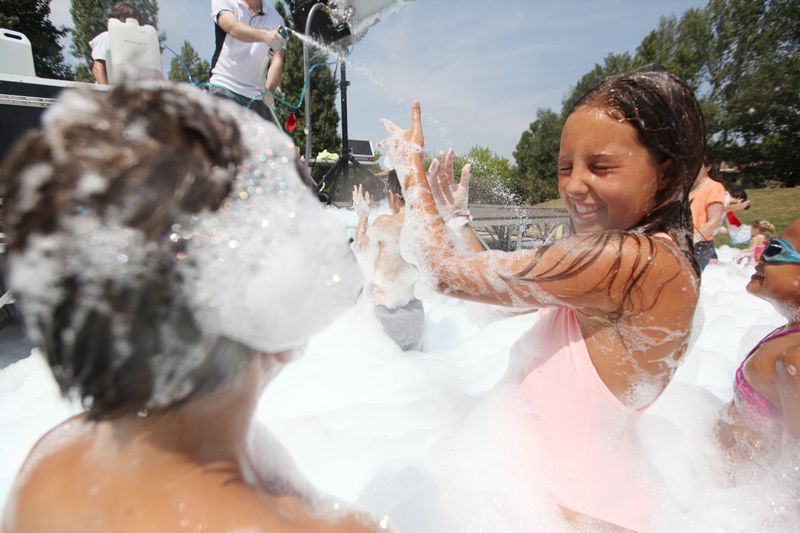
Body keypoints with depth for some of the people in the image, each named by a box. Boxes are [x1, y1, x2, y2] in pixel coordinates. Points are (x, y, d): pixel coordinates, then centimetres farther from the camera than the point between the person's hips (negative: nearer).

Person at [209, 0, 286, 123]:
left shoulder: (276, 18, 8)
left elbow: (277, 60, -5)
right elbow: (233, 28, -17)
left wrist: (268, 91, -24)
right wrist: (264, 35, -38)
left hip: (258, 96, 2)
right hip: (224, 86, -2)